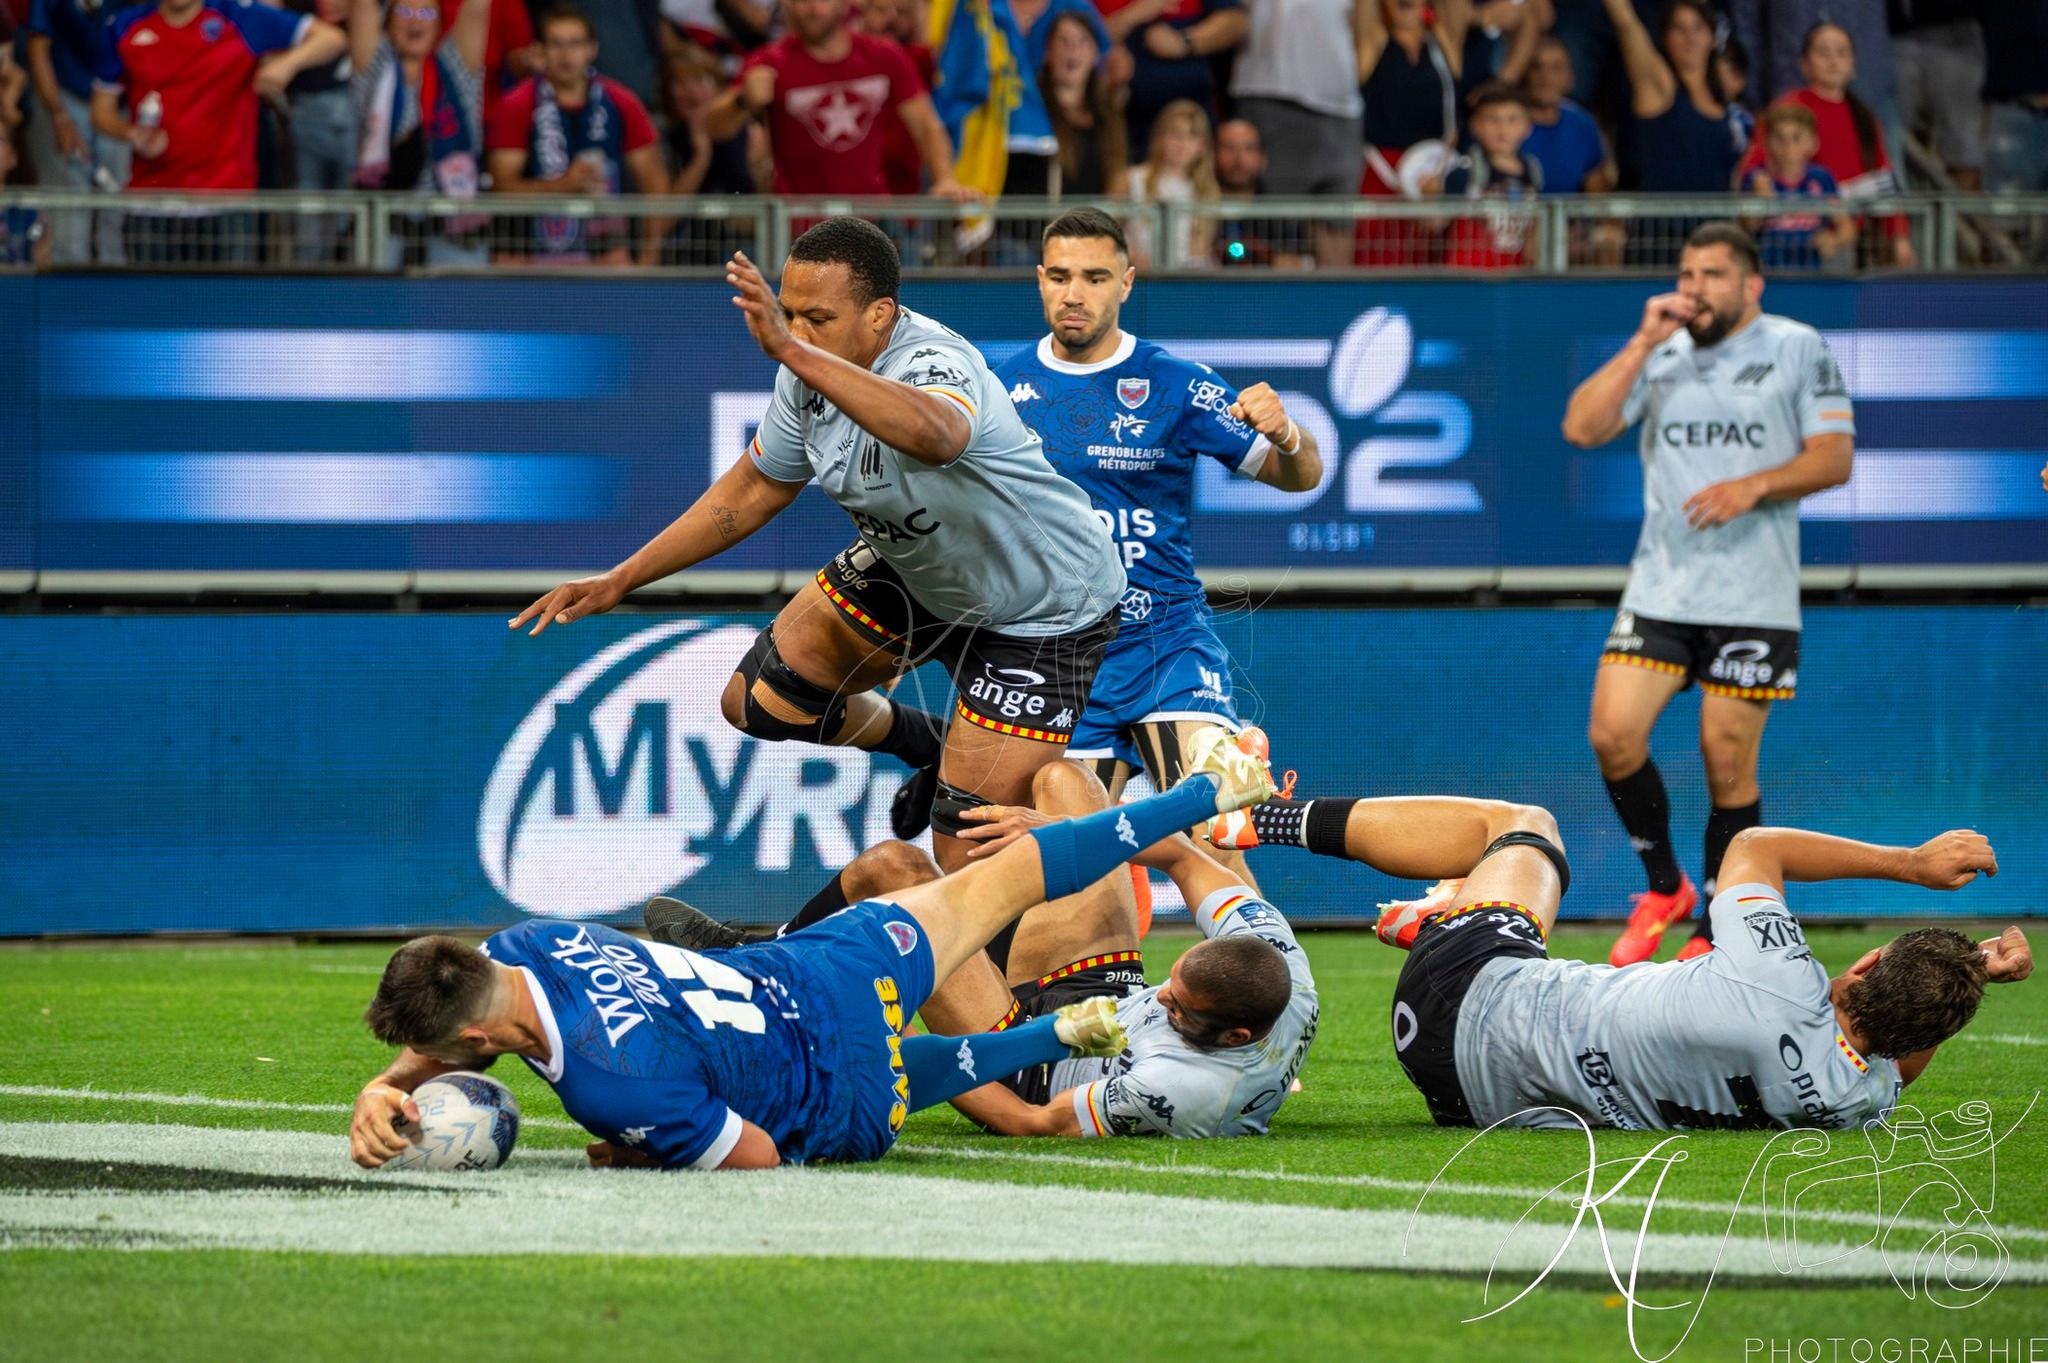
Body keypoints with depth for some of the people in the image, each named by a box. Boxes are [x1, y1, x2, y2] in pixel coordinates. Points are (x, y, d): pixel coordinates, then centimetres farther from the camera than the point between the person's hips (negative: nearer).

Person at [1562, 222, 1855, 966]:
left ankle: (1716, 933, 11)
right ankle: (1664, 886, 12)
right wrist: (1645, 342, -6)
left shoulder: (1797, 348, 3)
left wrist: (1753, 487, -17)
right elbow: (1582, 428, -1)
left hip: (1753, 597, -3)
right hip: (1660, 588, 3)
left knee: (1728, 761, -2)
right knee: (1613, 734, -10)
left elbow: (1834, 456, -2)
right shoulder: (1661, 356, 12)